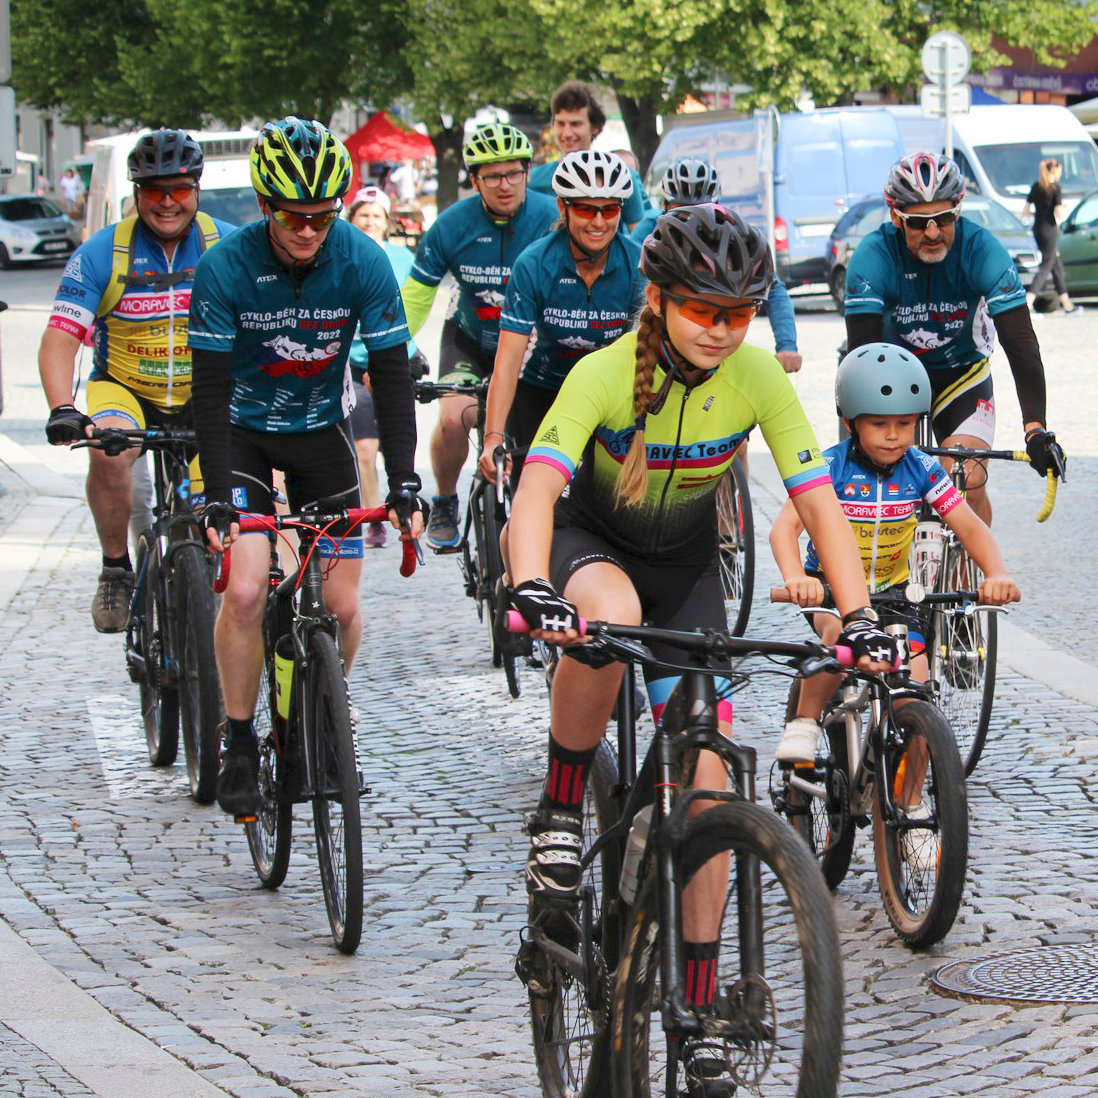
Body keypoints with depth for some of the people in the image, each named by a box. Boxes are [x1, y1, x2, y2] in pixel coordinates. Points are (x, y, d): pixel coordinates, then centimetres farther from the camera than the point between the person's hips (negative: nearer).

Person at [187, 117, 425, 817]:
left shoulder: (362, 262, -20)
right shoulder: (226, 268, -24)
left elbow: (392, 377, -16)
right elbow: (210, 390, -22)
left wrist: (404, 484, -24)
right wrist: (218, 497, -30)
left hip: (320, 429, 2)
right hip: (243, 431, -2)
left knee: (342, 603, -4)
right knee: (245, 589, -19)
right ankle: (239, 745, -2)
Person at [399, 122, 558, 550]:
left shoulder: (552, 219, -20)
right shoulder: (453, 226, -18)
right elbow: (415, 298, -10)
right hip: (469, 339, 0)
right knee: (453, 419, -22)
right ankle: (444, 504, 4)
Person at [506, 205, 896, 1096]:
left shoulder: (757, 376, -19)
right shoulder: (605, 375, -28)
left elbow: (818, 499, -20)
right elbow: (538, 487, -39)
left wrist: (859, 617, -33)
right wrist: (532, 589, -58)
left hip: (685, 567, 3)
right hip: (591, 543, -3)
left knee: (705, 780, -8)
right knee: (610, 614, -41)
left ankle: (700, 1012, 1)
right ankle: (560, 814, -19)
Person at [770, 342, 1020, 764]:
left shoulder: (921, 470, -8)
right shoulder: (830, 467, -18)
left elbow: (970, 526, -10)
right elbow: (786, 526, -30)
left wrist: (997, 574, -31)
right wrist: (795, 578, -51)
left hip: (892, 592, 3)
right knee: (842, 633, -37)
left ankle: (909, 794, 1)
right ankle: (803, 725, -17)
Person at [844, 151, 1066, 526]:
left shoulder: (982, 250, -24)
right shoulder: (873, 256, -25)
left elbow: (1020, 343, -28)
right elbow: (862, 349, -28)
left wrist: (1036, 429, -39)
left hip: (962, 376, 0)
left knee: (969, 487, -17)